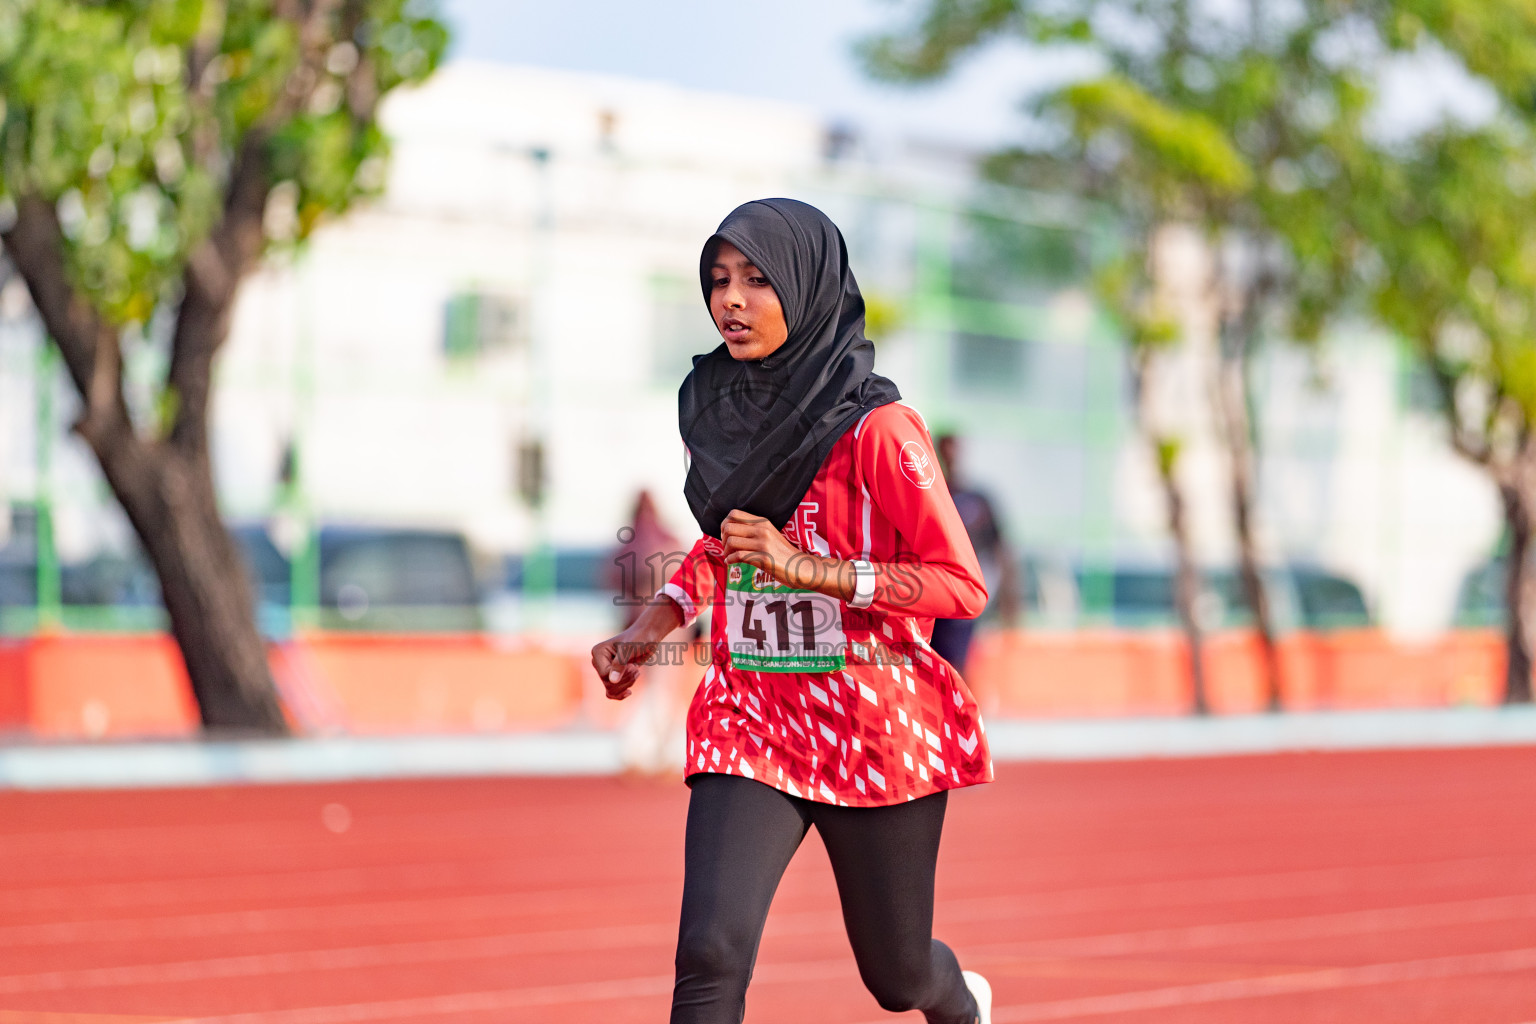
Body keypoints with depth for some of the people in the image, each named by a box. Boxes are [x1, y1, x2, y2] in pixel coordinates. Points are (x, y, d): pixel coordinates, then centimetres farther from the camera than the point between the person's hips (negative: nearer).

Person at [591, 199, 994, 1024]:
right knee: (710, 954, -19)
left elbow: (962, 584, -16)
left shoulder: (876, 428, -13)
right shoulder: (719, 411, 5)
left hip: (874, 730, -4)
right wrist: (653, 625, 9)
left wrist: (811, 570, -25)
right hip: (749, 717, 4)